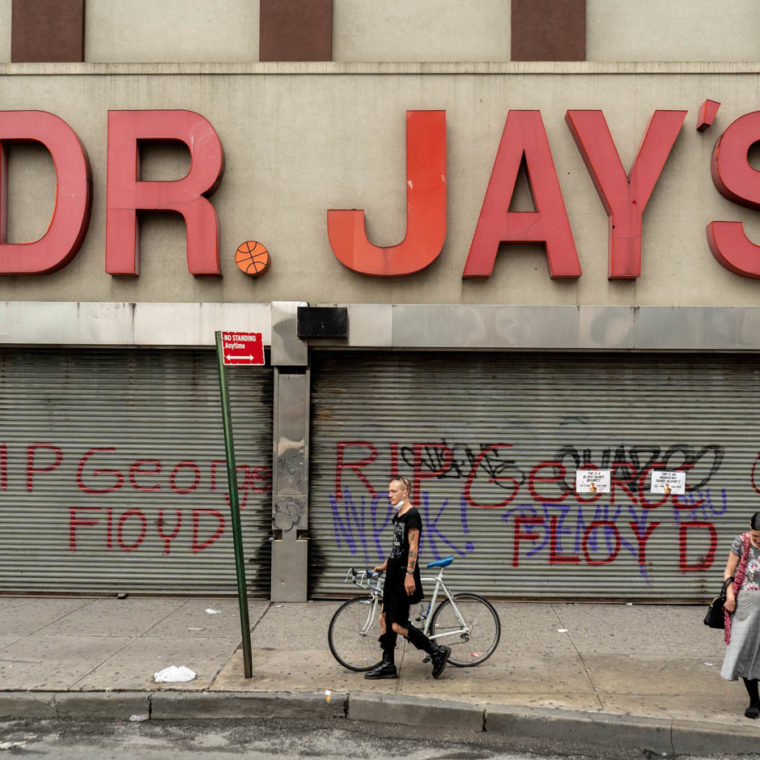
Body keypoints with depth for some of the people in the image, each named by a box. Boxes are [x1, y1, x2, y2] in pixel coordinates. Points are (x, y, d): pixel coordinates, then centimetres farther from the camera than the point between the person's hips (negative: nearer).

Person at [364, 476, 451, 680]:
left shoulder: (412, 515, -14)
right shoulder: (397, 516, 14)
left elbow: (413, 547, -20)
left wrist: (409, 575, -25)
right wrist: (385, 565, 30)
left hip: (404, 577, -10)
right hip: (394, 575, 10)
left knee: (398, 625, -7)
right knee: (385, 619, 11)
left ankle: (437, 653, 3)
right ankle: (388, 665, 17)